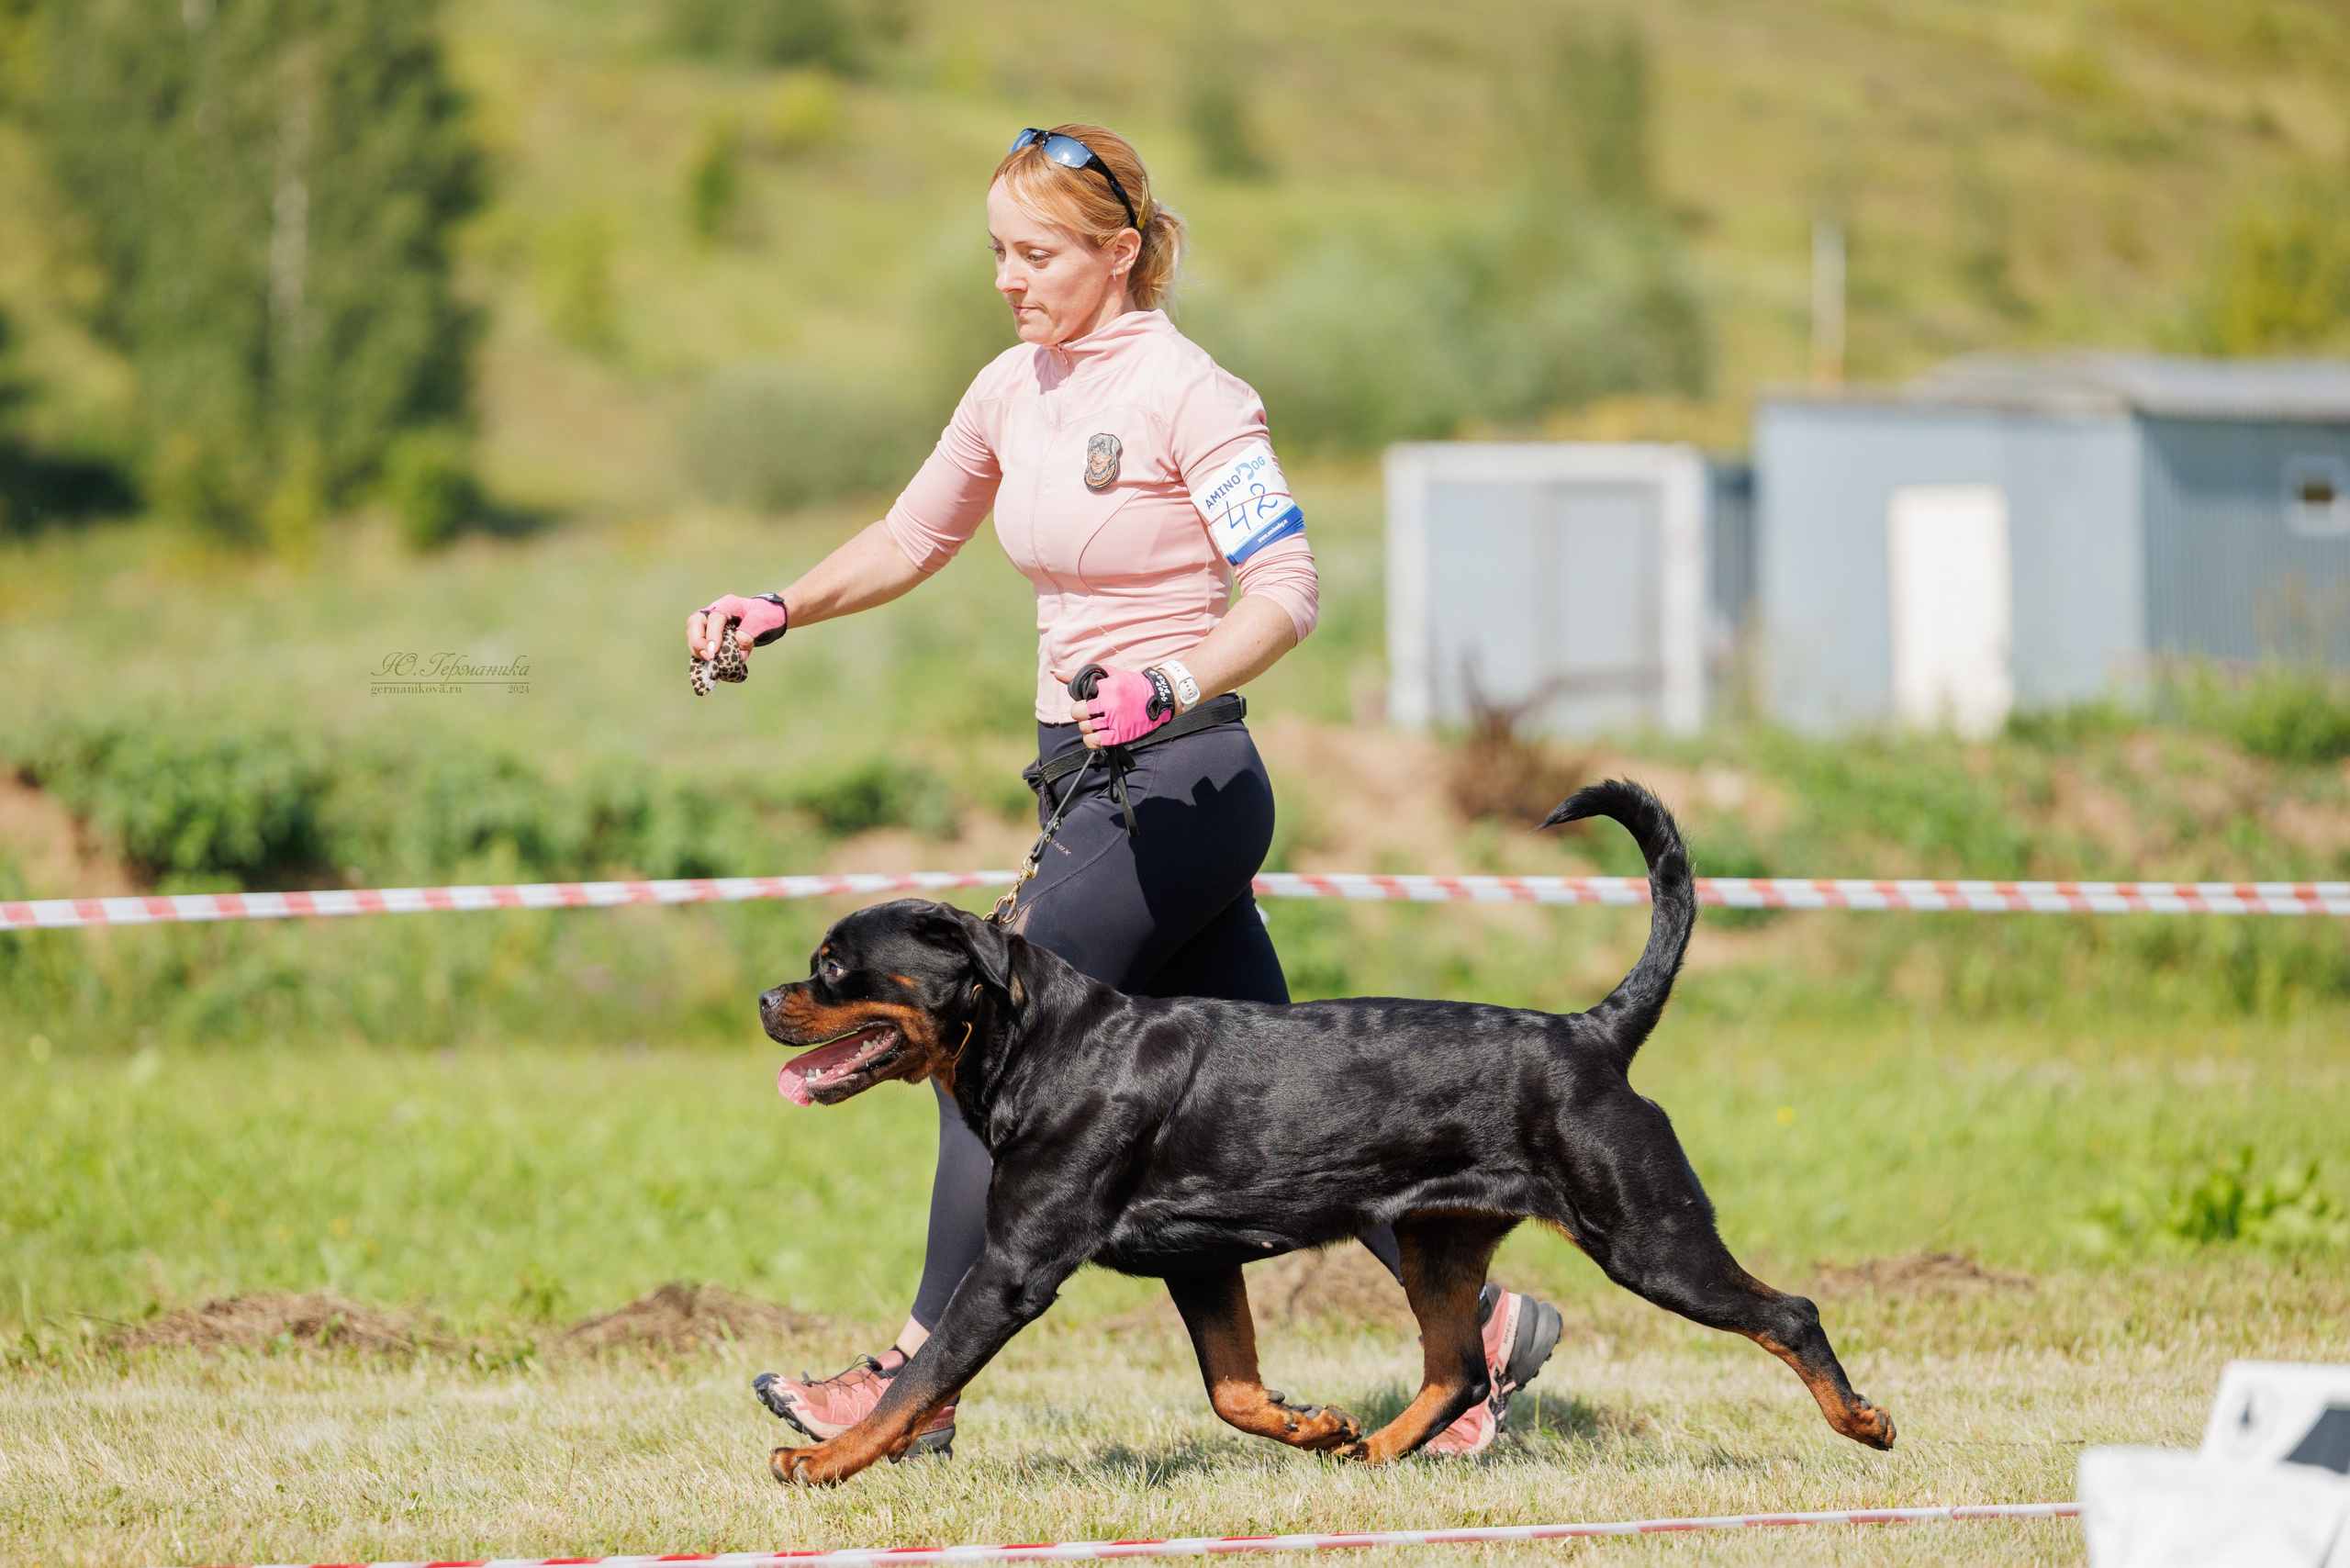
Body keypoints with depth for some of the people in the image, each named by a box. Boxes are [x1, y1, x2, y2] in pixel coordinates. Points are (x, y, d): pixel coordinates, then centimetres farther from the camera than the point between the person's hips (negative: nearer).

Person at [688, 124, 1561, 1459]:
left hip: (1181, 784, -8)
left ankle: (916, 1383, -5)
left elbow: (1285, 592, -16)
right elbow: (913, 539, 23)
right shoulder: (1014, 391, 11)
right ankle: (1481, 1323, 18)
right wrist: (783, 610, 8)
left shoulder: (1189, 394, -12)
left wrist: (1172, 687, -31)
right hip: (1095, 786, 8)